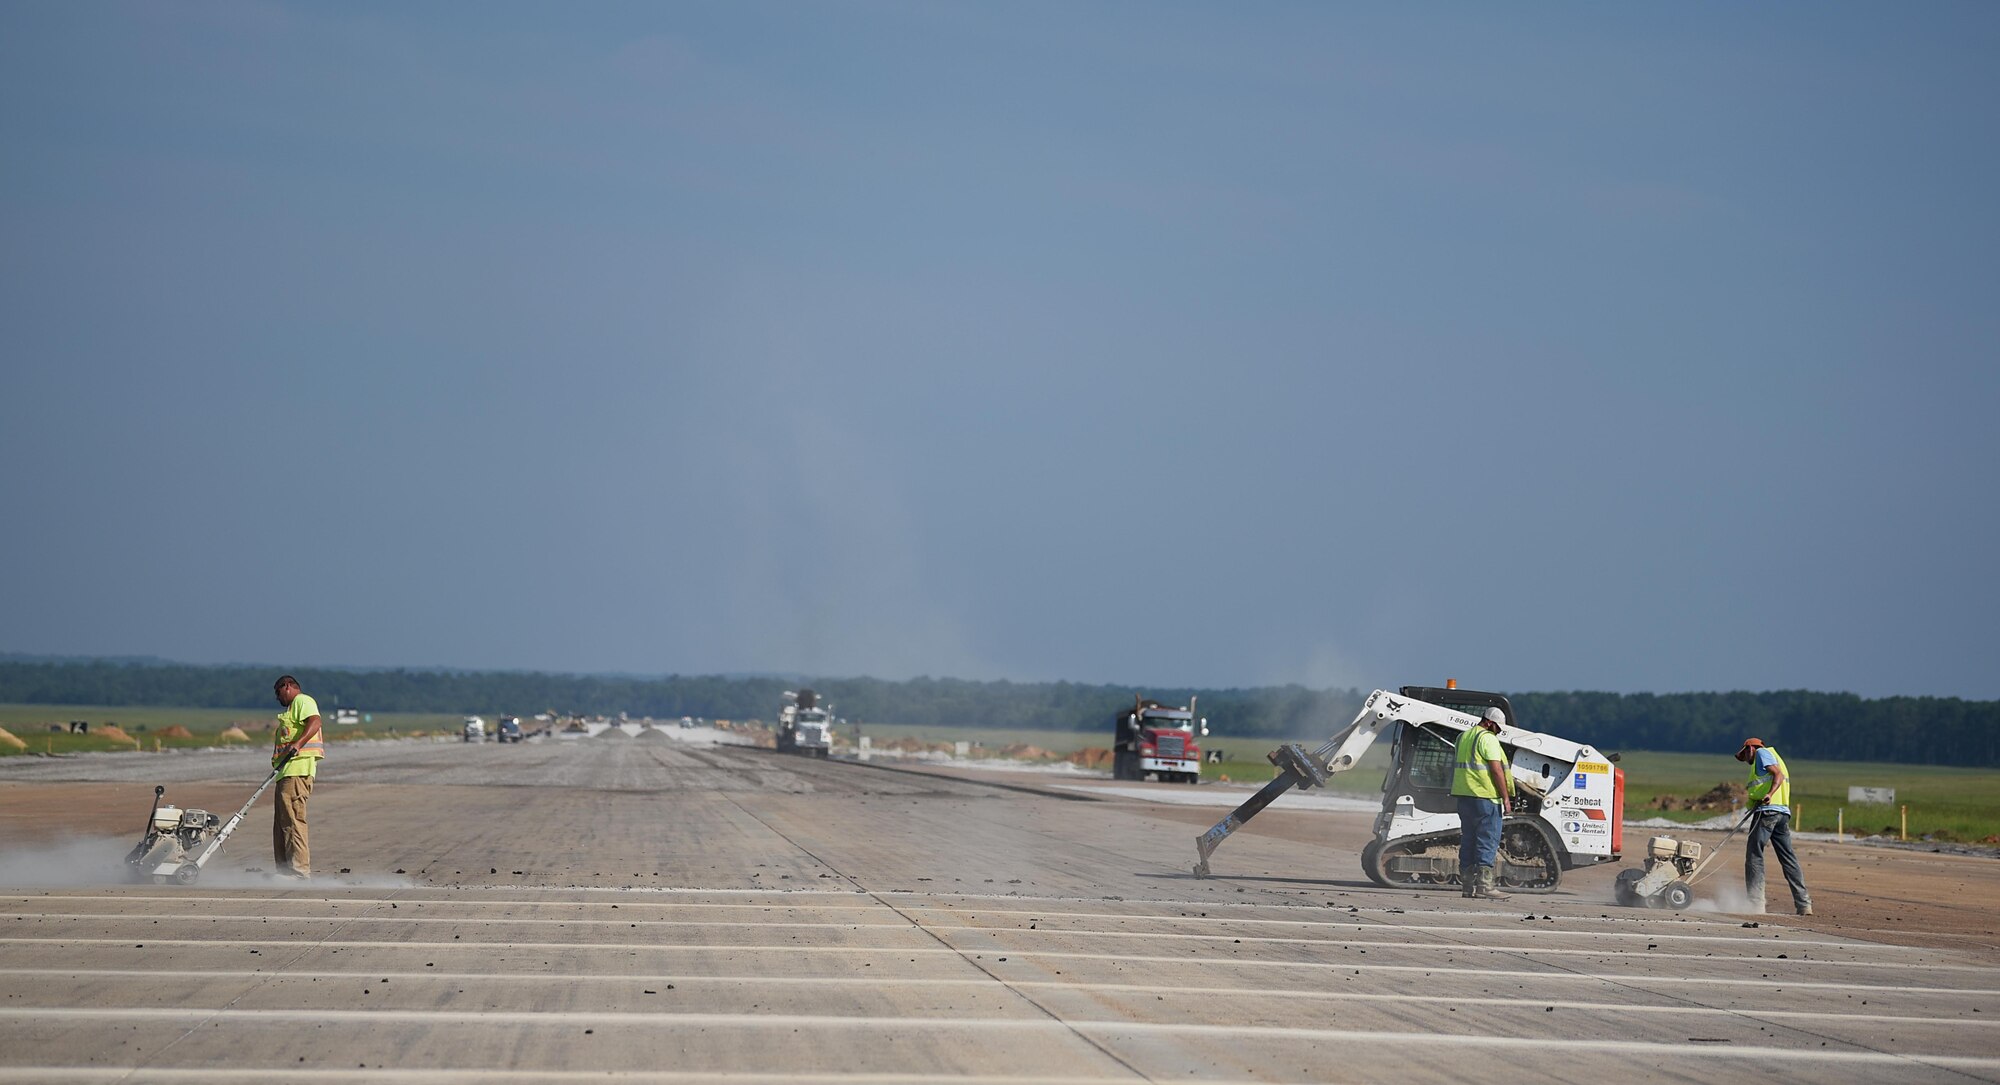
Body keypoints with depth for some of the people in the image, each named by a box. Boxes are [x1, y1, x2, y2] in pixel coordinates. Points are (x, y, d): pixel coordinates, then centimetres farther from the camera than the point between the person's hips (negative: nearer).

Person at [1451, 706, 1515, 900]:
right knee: (1487, 841, -6)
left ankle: (1467, 884, 13)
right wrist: (1505, 797, -11)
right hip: (1485, 797, -8)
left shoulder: (1463, 737, 17)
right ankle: (1484, 885, -10)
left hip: (1464, 795, 8)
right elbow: (1496, 769, -16)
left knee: (1468, 840, 12)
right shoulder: (1488, 739, -10)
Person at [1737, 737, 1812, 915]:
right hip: (1783, 813, 8)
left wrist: (1770, 794, -25)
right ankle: (1804, 903, 1)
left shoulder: (1762, 752, 5)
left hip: (1767, 810, -8)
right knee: (1788, 858, 6)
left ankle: (1755, 902, -11)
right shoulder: (1775, 756, 31)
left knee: (1754, 855, -6)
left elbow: (1778, 774, -11)